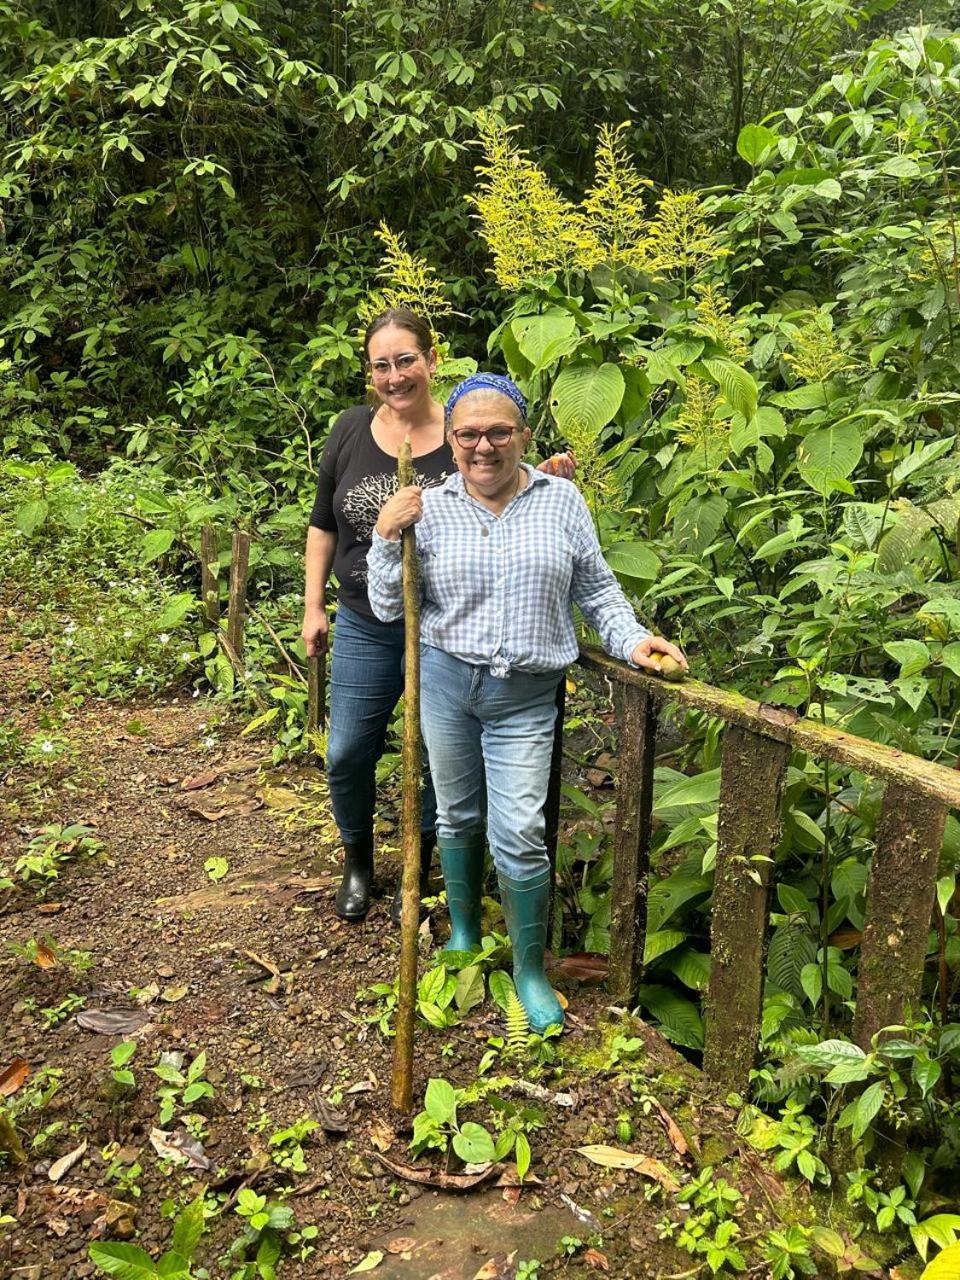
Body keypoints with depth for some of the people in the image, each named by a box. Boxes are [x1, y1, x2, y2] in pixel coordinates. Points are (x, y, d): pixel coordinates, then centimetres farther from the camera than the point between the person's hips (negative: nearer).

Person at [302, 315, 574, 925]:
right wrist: (314, 606, 7)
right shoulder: (351, 430, -1)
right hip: (366, 625, 2)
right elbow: (324, 524, 9)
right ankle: (358, 863, 35)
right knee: (347, 755, 7)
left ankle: (418, 870, 35)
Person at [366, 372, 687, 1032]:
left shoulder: (561, 500, 0)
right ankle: (463, 933, 40)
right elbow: (389, 607, 2)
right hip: (444, 680, 2)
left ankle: (531, 970, 15)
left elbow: (596, 587, 8)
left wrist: (630, 638, -6)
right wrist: (387, 538, -11)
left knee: (518, 836, -6)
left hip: (526, 696, -1)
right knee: (458, 816, 17)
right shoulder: (429, 509, -1)